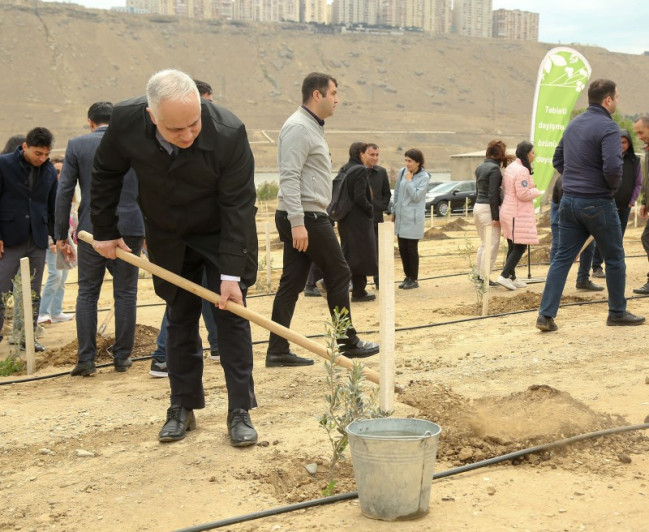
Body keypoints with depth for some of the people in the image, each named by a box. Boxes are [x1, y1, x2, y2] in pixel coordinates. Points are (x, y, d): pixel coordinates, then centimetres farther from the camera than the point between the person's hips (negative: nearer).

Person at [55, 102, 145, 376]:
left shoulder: (76, 145, 1)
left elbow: (64, 192, -2)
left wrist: (61, 235, 4)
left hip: (92, 230, -1)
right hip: (130, 229, 1)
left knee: (87, 294, 8)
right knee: (125, 293, 9)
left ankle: (86, 359, 4)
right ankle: (122, 357, 12)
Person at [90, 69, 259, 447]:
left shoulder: (229, 133, -32)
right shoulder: (126, 121, -23)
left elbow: (238, 205, -26)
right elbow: (106, 173, -3)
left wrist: (231, 274, -27)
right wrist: (105, 231, 1)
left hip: (223, 235, -3)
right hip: (169, 239, 3)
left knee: (232, 315, -3)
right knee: (180, 319, 8)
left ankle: (241, 412, 4)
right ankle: (183, 408, 19)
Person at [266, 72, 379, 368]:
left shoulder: (311, 127, 19)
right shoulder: (299, 127, -14)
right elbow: (289, 177, -22)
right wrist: (297, 222, -27)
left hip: (304, 219, 10)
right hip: (305, 218, -10)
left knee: (292, 282, 7)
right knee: (338, 274, 1)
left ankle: (278, 350, 8)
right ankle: (348, 342, 12)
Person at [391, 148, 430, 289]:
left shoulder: (424, 177, -9)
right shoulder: (402, 172, 4)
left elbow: (416, 196, -18)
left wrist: (409, 180, -14)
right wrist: (394, 211, 15)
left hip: (414, 218, -5)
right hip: (401, 216, 5)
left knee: (412, 248, -1)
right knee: (402, 248, 9)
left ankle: (414, 279, 10)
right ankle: (408, 277, 22)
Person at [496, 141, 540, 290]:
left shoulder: (510, 168, 15)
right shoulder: (522, 170, -17)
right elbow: (523, 194, -21)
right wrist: (536, 191, -4)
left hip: (507, 210, 10)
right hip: (518, 214, -10)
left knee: (512, 247, 13)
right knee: (520, 247, -6)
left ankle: (511, 277, 17)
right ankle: (504, 276, -11)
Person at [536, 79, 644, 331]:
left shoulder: (573, 124, 10)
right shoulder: (608, 127, -15)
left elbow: (557, 160, 18)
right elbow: (612, 167, -26)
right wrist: (612, 186, -6)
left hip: (569, 201, 7)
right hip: (597, 203, -7)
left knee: (562, 258, 7)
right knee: (614, 258, 10)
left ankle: (546, 315, 1)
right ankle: (617, 312, 21)